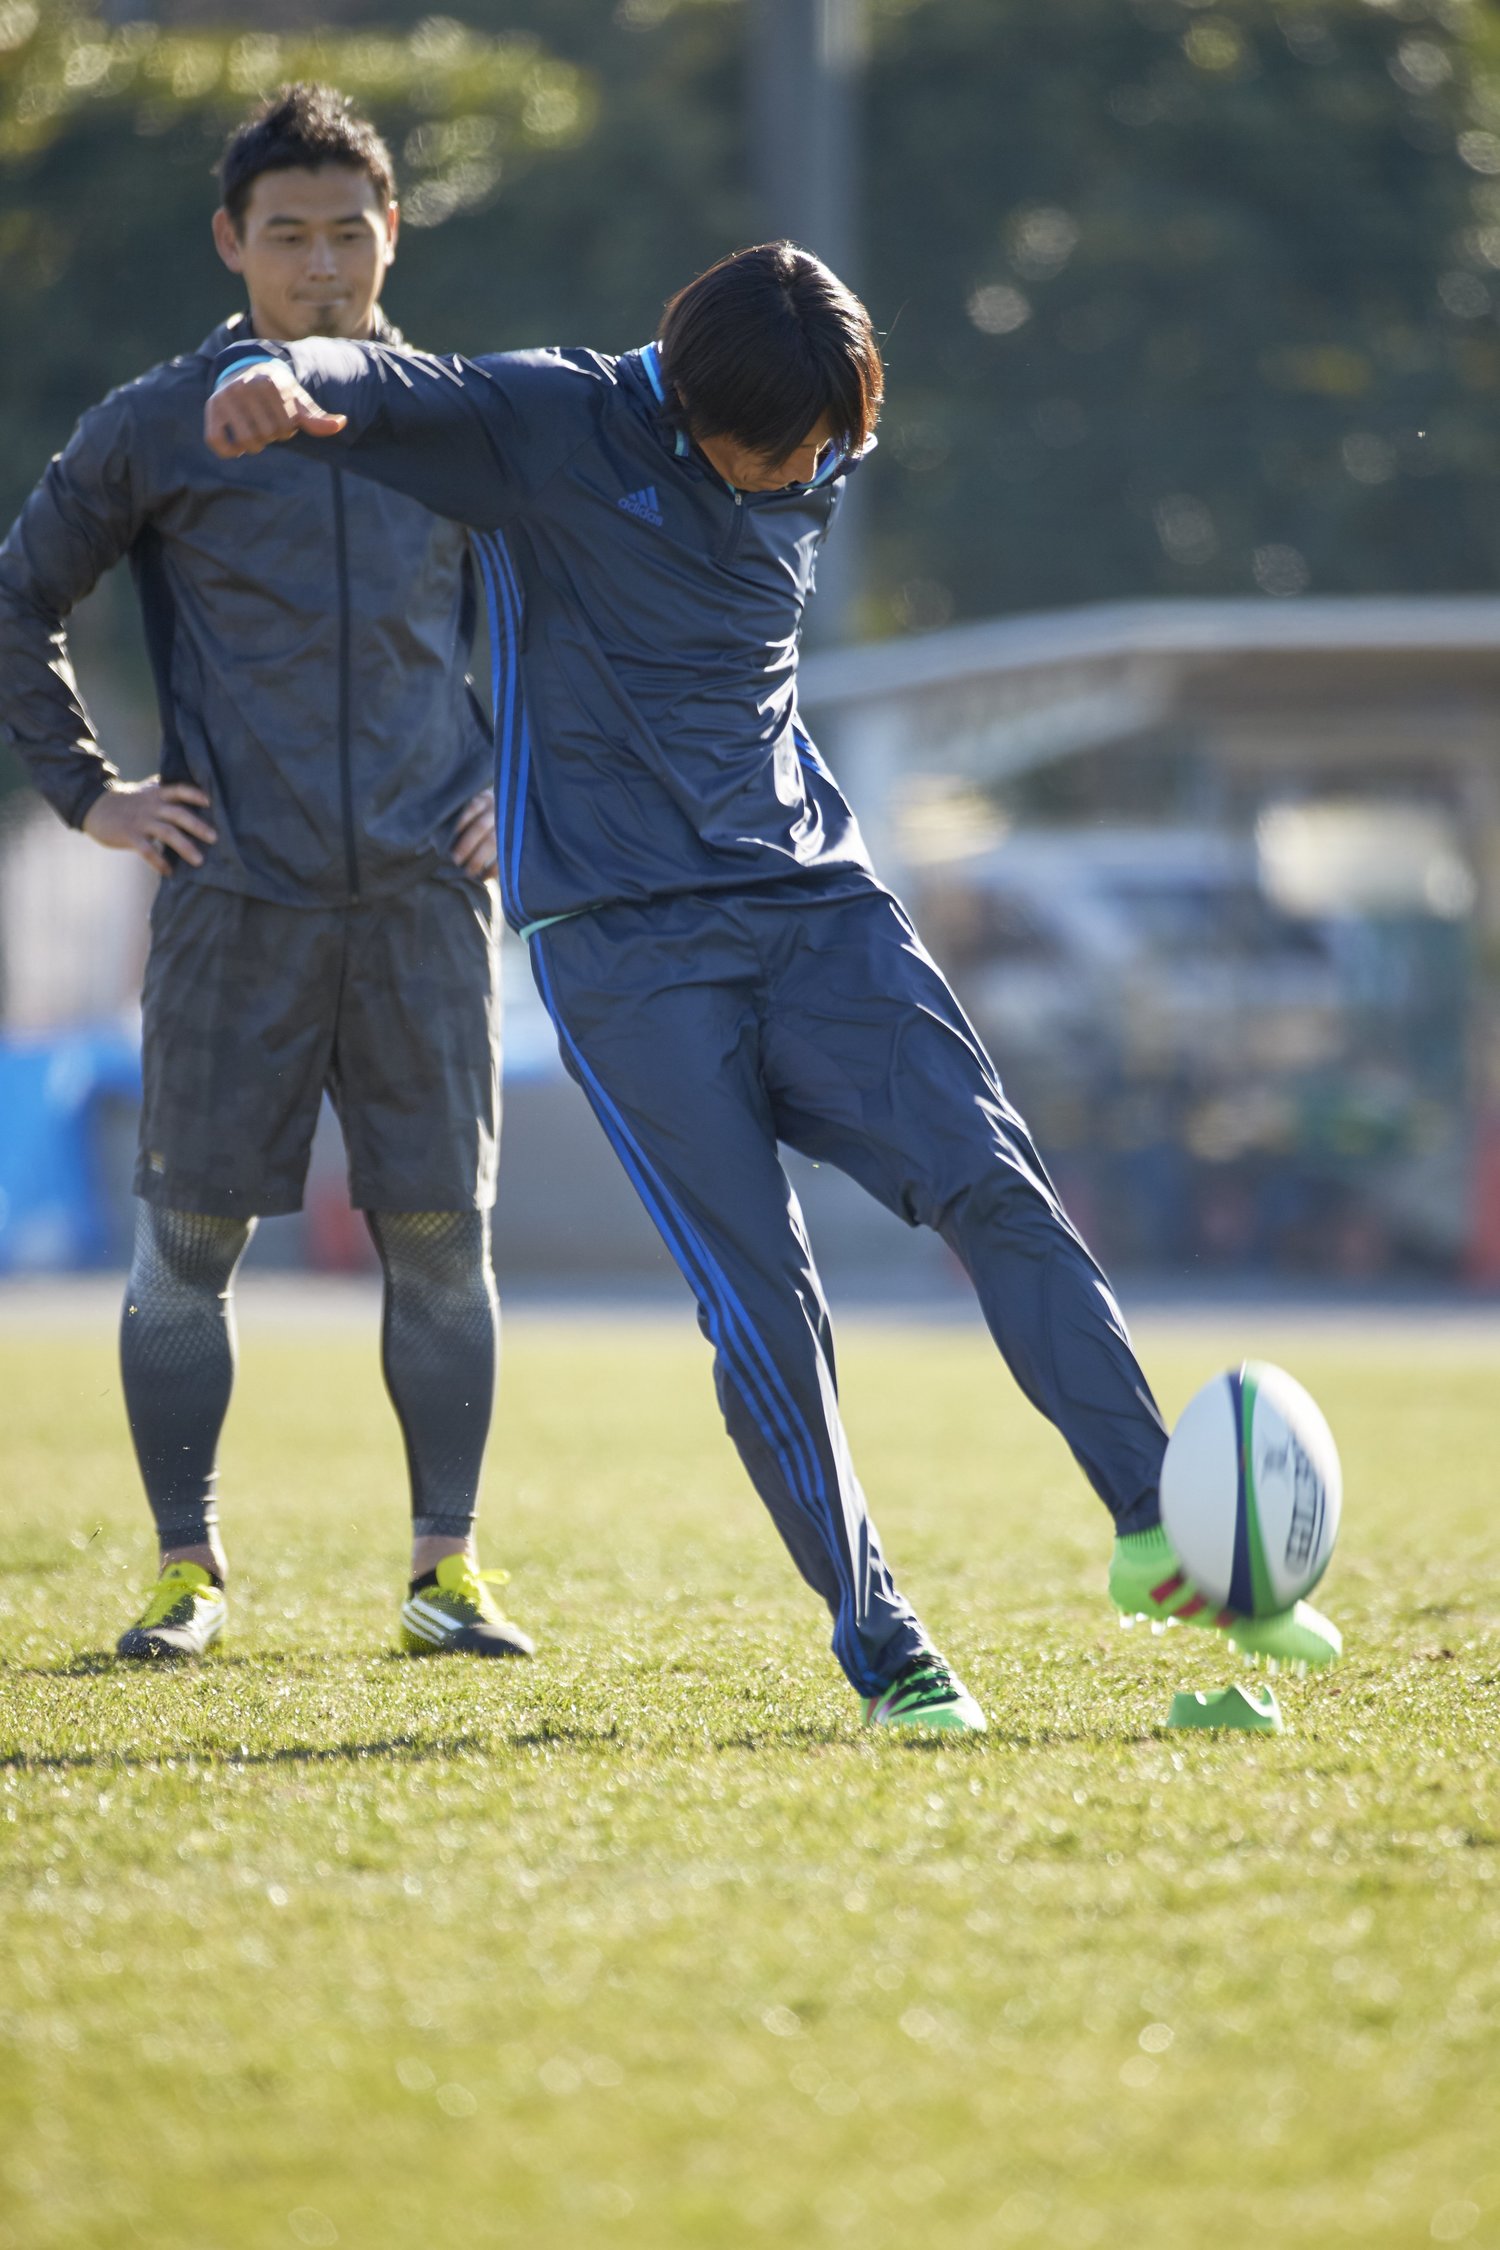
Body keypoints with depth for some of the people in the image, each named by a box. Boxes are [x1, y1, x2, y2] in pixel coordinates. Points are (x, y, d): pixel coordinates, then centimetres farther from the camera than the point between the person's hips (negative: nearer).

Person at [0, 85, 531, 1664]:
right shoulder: (155, 430, 4)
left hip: (426, 893, 1)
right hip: (232, 903, -1)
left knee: (440, 1234, -1)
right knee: (187, 1236, -2)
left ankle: (446, 1566, 6)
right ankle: (186, 1571, 8)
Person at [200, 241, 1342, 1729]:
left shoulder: (816, 476, 10)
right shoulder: (558, 427, -7)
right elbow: (379, 391, -20)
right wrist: (274, 377, -42)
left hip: (808, 904, 5)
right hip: (624, 938, -5)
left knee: (992, 1184, -14)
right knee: (759, 1298, -10)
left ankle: (1158, 1530, -14)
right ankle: (878, 1648, 0)